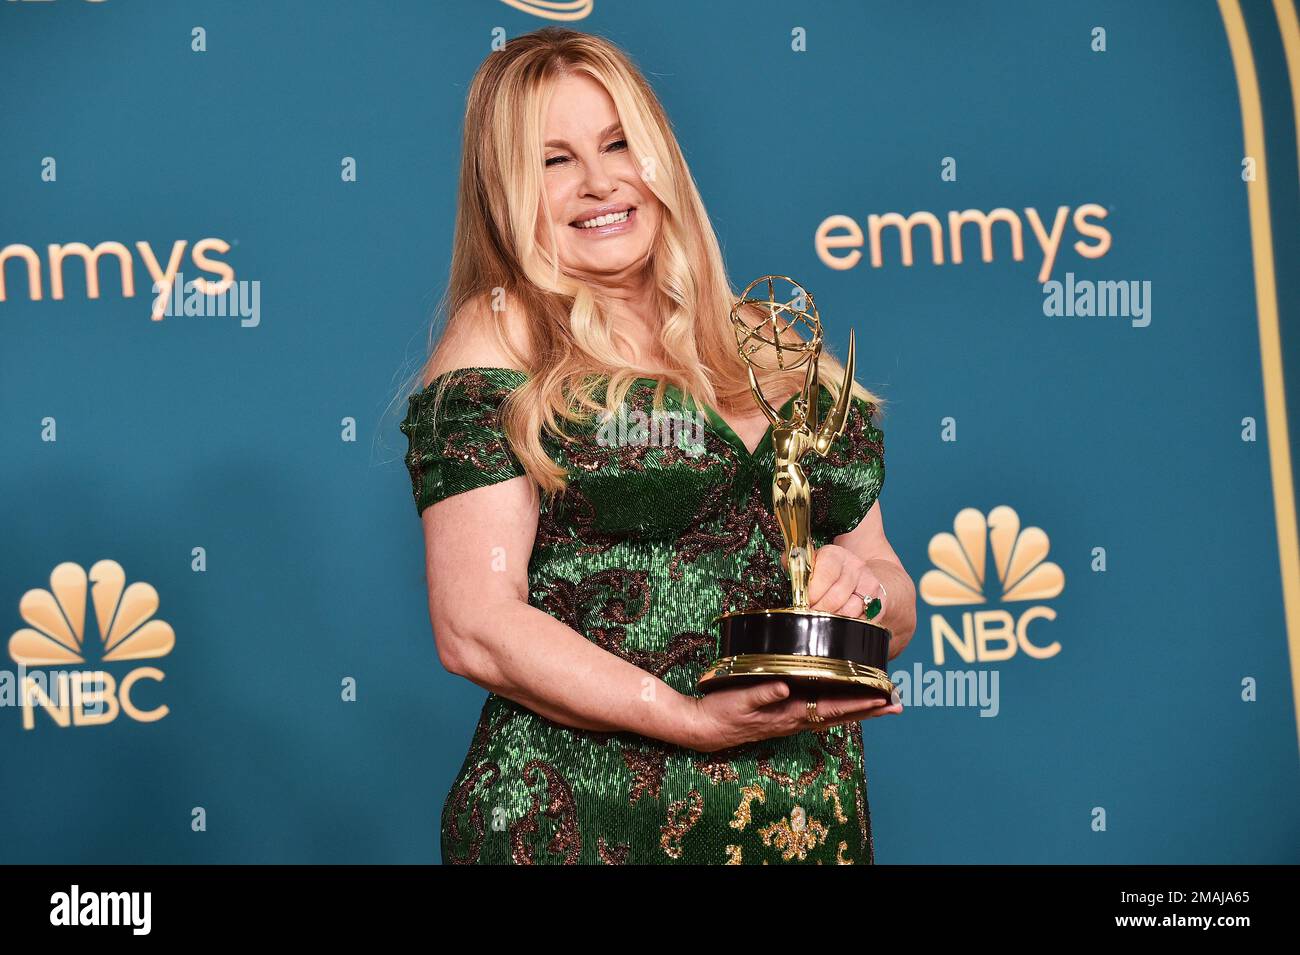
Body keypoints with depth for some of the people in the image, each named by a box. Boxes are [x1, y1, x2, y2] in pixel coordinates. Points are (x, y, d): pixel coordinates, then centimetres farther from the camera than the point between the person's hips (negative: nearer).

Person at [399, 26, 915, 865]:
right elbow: (475, 627, -12)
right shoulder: (499, 340, -3)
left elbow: (893, 591, 16)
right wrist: (694, 720, -20)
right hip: (585, 827, -4)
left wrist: (863, 588, -6)